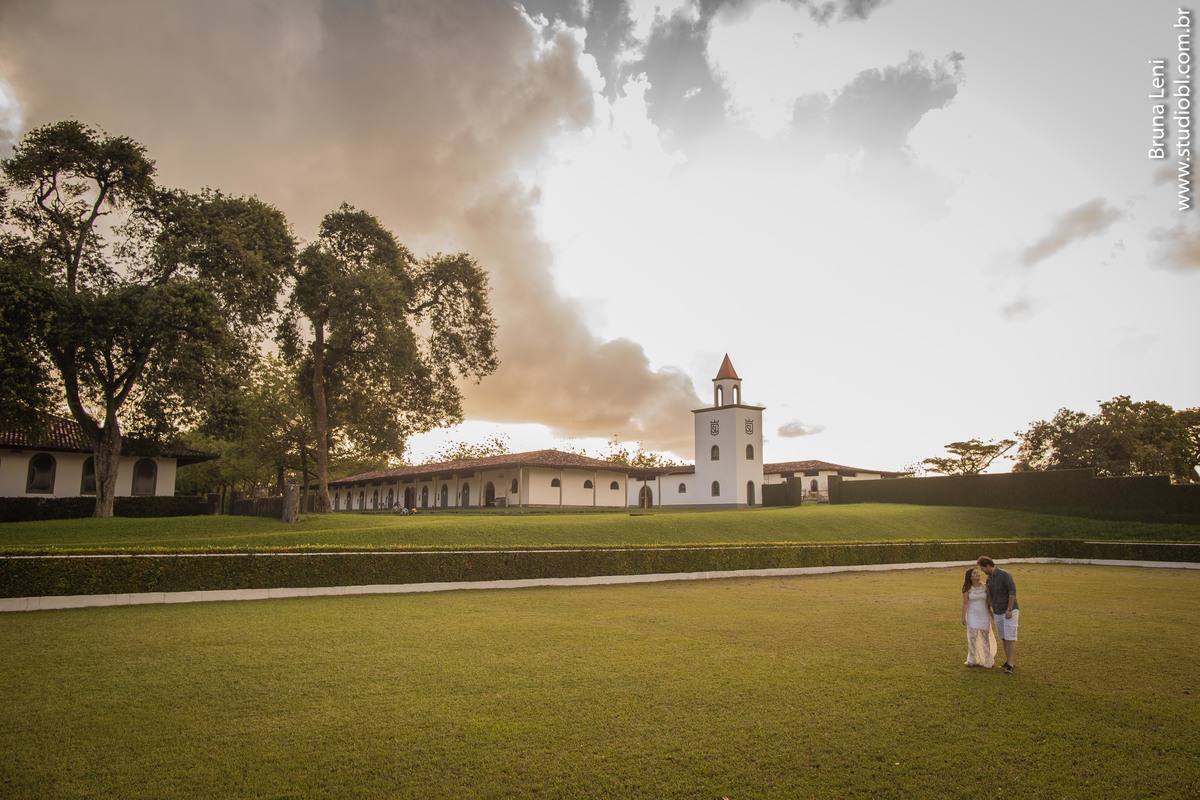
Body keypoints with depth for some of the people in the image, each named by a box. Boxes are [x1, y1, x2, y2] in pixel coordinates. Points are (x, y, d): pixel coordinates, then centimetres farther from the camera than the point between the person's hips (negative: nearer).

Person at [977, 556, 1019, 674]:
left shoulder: (1005, 575, -17)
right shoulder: (989, 578, 9)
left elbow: (1013, 592, -21)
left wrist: (1009, 610, -22)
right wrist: (990, 611, 22)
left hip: (1010, 611, -8)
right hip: (998, 613, 8)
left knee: (1010, 638, -10)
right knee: (1004, 638, 12)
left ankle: (1010, 665, -11)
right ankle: (1009, 661, 23)